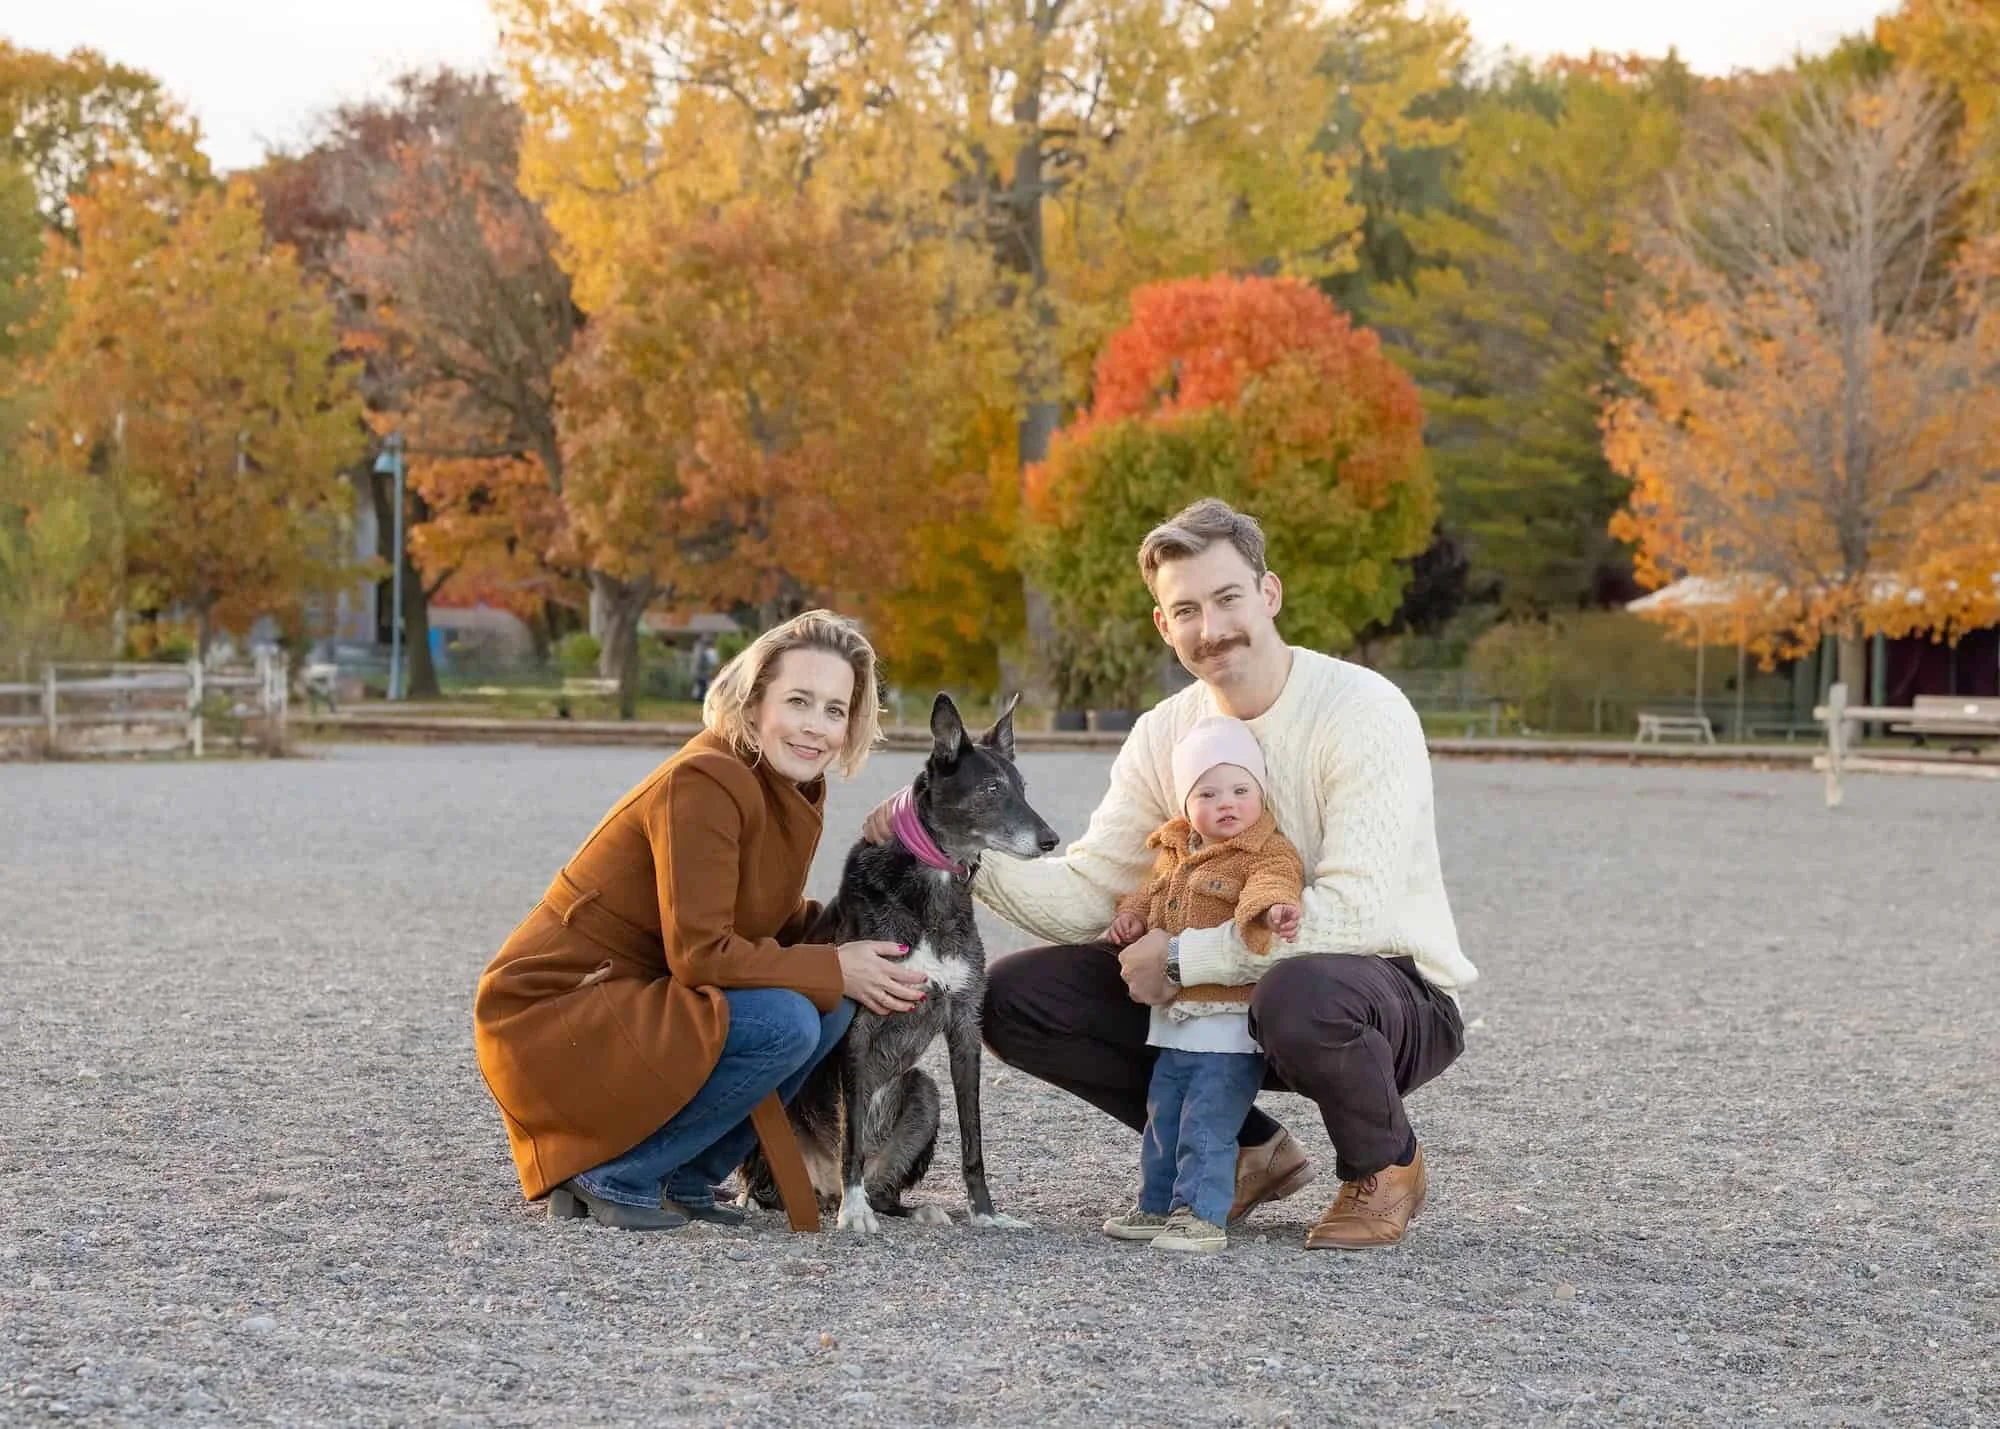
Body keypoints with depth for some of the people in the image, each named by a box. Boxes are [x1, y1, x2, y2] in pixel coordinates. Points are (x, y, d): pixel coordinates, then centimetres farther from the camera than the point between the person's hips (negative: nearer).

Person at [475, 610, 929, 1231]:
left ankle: (685, 1180, 6)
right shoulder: (703, 783, -21)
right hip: (548, 1018, -9)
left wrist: (853, 939, -4)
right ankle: (611, 1176, -9)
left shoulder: (789, 790, 6)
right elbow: (700, 955, -24)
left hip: (628, 1001, 9)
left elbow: (771, 923, 13)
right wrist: (834, 970, -16)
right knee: (785, 1024, -25)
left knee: (832, 1002, -2)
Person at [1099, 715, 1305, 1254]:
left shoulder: (1269, 853, -10)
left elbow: (1271, 886, -29)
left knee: (1207, 1124, -10)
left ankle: (1202, 1215, -5)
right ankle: (1158, 1206, 27)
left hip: (1231, 1021, -8)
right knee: (1162, 1118, 16)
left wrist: (1272, 909, -51)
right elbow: (1154, 894, 29)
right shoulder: (1176, 852, 13)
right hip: (1175, 1017, 8)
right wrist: (1131, 917, 10)